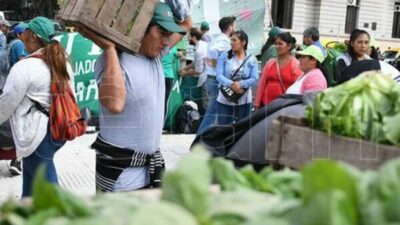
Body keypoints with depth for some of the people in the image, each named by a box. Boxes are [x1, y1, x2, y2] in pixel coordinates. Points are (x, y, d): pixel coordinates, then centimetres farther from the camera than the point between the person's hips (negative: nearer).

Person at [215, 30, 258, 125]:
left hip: (244, 100, 0)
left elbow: (254, 78, -7)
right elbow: (219, 75, -7)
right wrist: (232, 84, -24)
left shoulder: (252, 59, 0)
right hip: (224, 99, 0)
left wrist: (241, 84, -24)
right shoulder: (224, 56, 1)